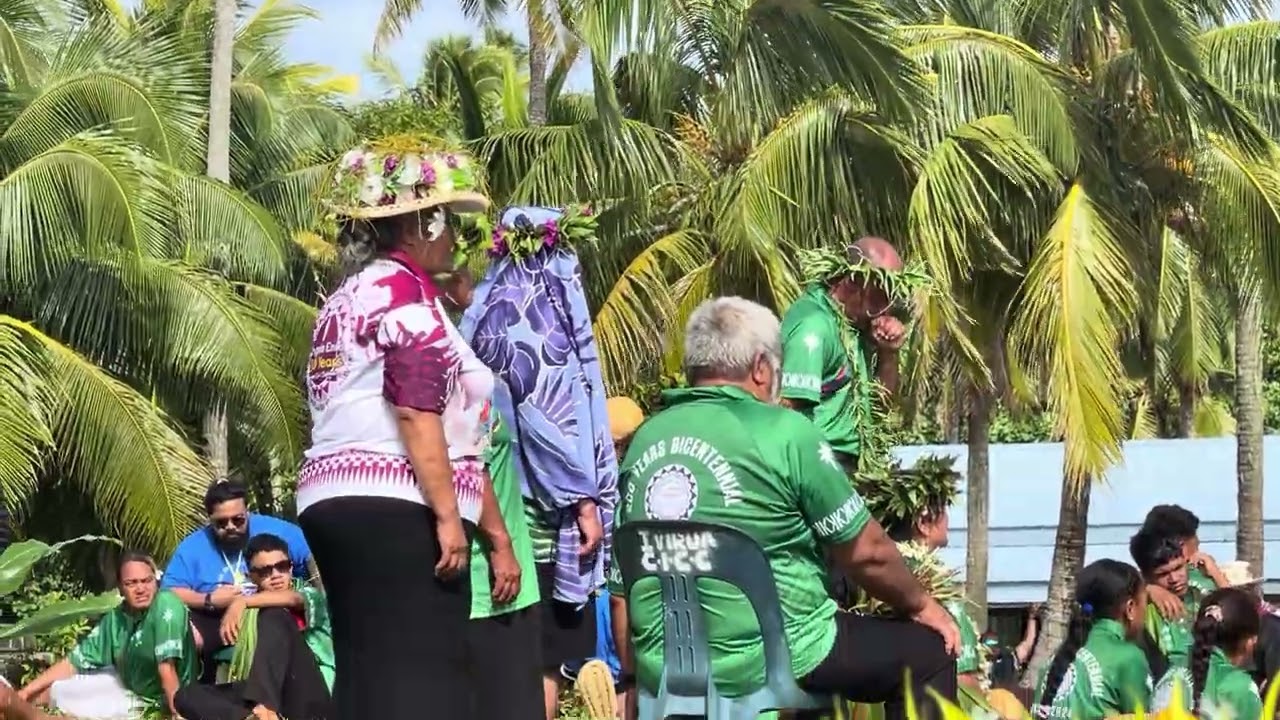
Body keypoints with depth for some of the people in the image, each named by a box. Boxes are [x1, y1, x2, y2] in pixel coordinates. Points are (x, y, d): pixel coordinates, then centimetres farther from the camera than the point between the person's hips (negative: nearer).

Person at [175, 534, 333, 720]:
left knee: (274, 616, -19)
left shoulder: (310, 595, 11)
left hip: (312, 701, -4)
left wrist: (242, 602, -21)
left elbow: (293, 599, -14)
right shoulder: (251, 612, 21)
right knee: (188, 696, -10)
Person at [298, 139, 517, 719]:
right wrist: (448, 515, -18)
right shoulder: (404, 287, -5)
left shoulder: (348, 297, 25)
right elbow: (417, 411, -15)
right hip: (396, 510, -10)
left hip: (335, 501, 10)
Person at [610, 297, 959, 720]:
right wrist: (919, 604, 16)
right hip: (768, 661, -7)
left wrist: (638, 682, 22)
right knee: (927, 652, 10)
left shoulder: (643, 441, 8)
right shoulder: (782, 432, -8)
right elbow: (864, 551, -2)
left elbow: (620, 590, 10)